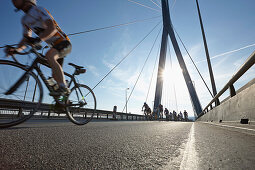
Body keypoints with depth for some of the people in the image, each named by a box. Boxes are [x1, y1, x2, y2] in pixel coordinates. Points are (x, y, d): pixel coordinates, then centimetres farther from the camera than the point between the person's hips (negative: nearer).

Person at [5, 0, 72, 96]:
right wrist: (15, 50, -6)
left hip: (63, 43, -8)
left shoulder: (38, 10, -10)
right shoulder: (25, 20, 13)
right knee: (55, 75, 6)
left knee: (49, 55, -36)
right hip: (54, 46, 8)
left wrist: (38, 39, -38)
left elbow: (52, 28, -25)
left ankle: (63, 87, -36)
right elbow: (26, 39, 11)